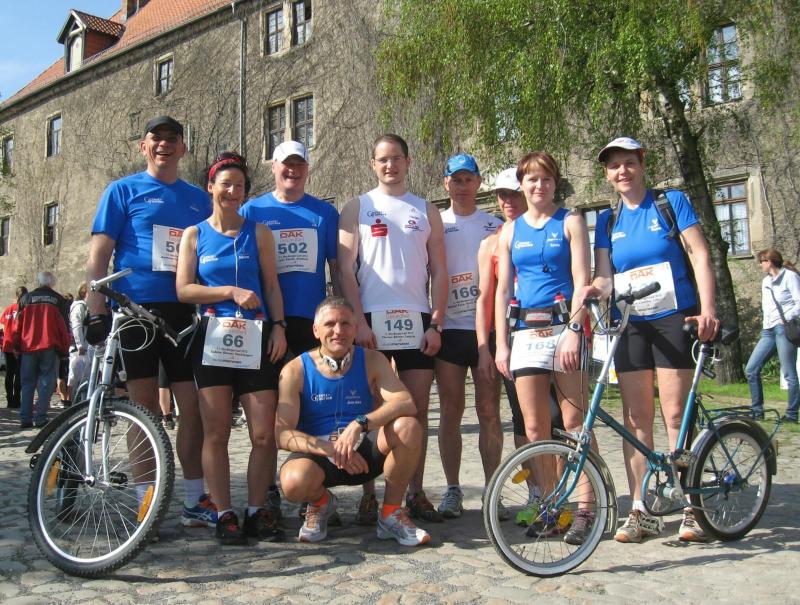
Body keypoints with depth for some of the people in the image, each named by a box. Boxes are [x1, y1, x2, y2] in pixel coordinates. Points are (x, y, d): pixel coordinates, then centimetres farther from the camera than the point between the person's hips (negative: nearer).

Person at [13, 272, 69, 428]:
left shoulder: (26, 298, 8)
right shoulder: (58, 299, 4)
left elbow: (17, 325, 8)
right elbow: (64, 326, 3)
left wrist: (17, 345, 15)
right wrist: (64, 349, 8)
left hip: (28, 347, 2)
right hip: (50, 348, -2)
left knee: (27, 384, 9)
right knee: (46, 384, 1)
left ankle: (25, 419, 6)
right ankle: (40, 418, -5)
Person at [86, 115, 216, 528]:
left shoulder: (198, 199, 16)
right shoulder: (122, 191, 6)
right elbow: (98, 254, 1)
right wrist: (96, 312, -9)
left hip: (185, 312, 3)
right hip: (136, 308, -3)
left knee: (193, 405, 2)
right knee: (145, 407, 1)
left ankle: (195, 502, 13)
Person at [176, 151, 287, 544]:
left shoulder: (258, 233, 13)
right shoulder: (194, 235, 11)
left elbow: (272, 286, 11)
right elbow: (183, 290, 2)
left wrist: (279, 326, -3)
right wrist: (231, 292, -10)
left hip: (255, 339, 0)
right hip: (213, 338, 0)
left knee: (264, 434, -4)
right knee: (215, 433, 1)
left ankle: (256, 511, 10)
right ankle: (224, 514, 10)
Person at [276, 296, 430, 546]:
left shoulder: (372, 361, -3)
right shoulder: (295, 371, -8)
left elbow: (406, 404, -18)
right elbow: (283, 434, -15)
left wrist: (361, 424, -35)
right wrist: (333, 449, -30)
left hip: (365, 451, 2)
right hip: (319, 455, -2)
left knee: (408, 427, -26)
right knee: (294, 481, -35)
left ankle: (391, 513, -5)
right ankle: (321, 501, 5)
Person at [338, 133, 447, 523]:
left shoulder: (426, 211, 13)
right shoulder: (357, 208, 7)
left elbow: (439, 272, 9)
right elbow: (346, 270, 0)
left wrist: (435, 324, -2)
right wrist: (359, 322, -11)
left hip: (416, 321, 2)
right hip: (372, 320, -2)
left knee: (418, 410, 5)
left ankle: (416, 493, 14)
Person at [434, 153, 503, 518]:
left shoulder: (494, 226, 13)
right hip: (449, 327, 0)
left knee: (489, 411, 1)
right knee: (451, 410, 1)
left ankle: (491, 490, 11)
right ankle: (452, 490, 10)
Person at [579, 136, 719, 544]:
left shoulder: (672, 202, 3)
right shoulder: (607, 221, 12)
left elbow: (699, 254, -3)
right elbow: (605, 274, 5)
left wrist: (707, 308, -15)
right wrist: (595, 288, -19)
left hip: (674, 319, -3)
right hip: (630, 325, 3)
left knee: (675, 415, -5)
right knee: (635, 417, 2)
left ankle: (690, 508, 7)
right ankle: (641, 511, 8)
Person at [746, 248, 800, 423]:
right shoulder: (765, 281, 21)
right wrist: (765, 326, 16)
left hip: (784, 329, -8)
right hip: (768, 331, 8)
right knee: (751, 369, 0)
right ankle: (757, 411, 7)